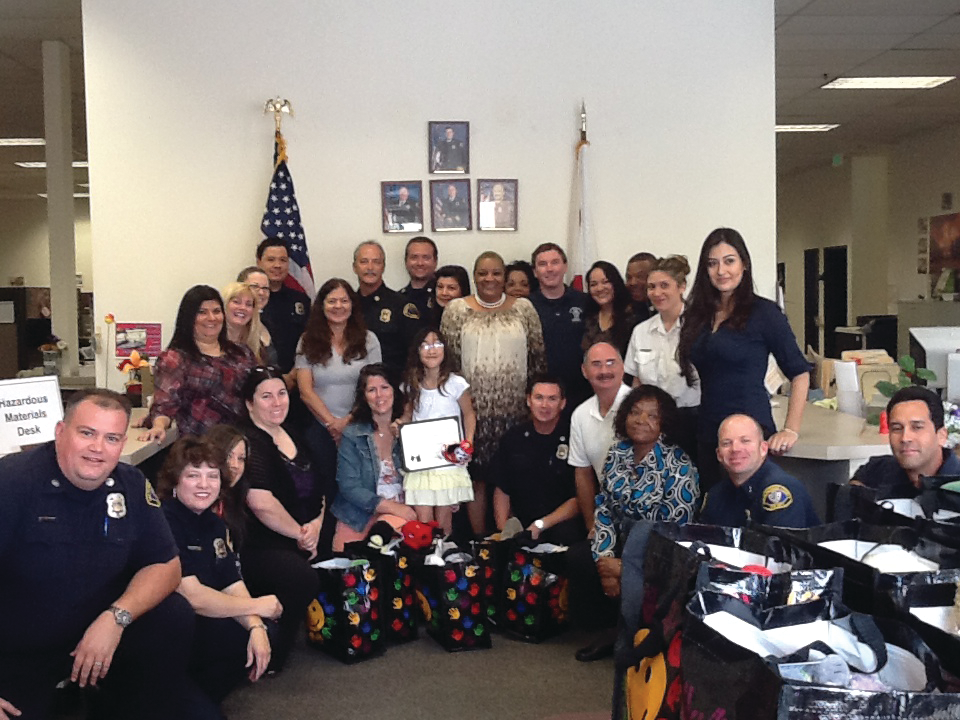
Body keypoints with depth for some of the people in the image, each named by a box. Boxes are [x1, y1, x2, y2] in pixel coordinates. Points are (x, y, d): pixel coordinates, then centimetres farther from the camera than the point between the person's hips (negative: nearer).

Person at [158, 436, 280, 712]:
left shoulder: (213, 523, 8)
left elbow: (233, 586, 1)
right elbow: (192, 598, -26)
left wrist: (256, 626, -18)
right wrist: (256, 606, -15)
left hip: (199, 624, 8)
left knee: (265, 639, -4)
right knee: (238, 637, -21)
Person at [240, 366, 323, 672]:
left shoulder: (292, 434, 13)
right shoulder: (249, 443, -13)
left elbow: (316, 487, 18)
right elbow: (262, 503, -23)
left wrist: (317, 524, -1)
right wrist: (300, 533, -11)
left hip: (300, 542, 9)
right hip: (259, 546, -9)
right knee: (303, 580, -31)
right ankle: (267, 658, -10)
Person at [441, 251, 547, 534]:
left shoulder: (523, 308, 4)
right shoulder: (457, 309, 2)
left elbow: (537, 358, 6)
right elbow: (448, 360, 2)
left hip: (514, 410, 1)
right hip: (474, 409, -1)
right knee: (477, 477, 5)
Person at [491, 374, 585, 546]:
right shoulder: (513, 438, 6)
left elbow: (580, 498, -9)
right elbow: (502, 490, 12)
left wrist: (540, 525, -15)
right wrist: (503, 531, -2)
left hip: (562, 523, -2)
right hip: (520, 525, 2)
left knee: (566, 533, -35)